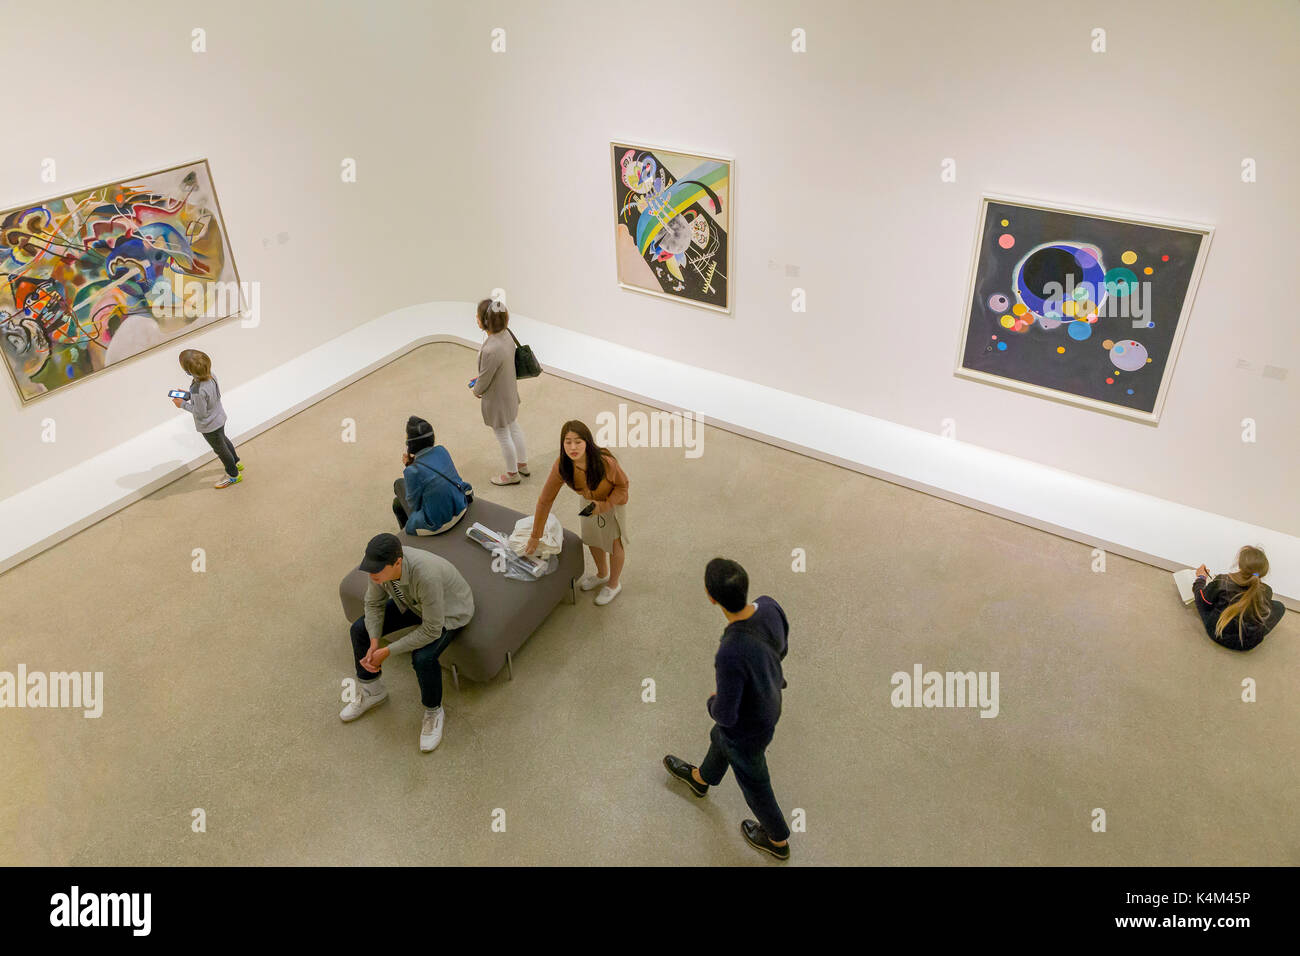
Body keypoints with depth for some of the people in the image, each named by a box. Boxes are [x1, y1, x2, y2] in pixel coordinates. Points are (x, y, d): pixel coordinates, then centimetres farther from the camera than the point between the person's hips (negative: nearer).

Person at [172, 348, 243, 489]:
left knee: (219, 448, 18)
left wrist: (183, 404, -15)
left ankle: (233, 475, 41)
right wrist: (189, 396, -2)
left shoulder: (198, 391, -40)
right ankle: (236, 462, 58)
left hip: (209, 426, -7)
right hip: (219, 418, 7)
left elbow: (200, 413, -26)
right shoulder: (210, 375, -17)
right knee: (223, 440, 34)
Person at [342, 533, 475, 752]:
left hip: (449, 611, -7)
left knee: (423, 658, -30)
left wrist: (387, 652, -28)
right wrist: (374, 644, -19)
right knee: (360, 629, -1)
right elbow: (374, 604, -6)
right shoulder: (380, 563, -25)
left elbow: (431, 630, -35)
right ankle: (373, 691, 23)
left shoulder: (425, 575, -45)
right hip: (413, 602, 7)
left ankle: (433, 711, 0)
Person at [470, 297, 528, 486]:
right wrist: (480, 379, 12)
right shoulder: (506, 334, -12)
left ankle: (512, 474, 37)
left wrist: (476, 390, -1)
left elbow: (484, 380, -23)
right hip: (511, 392, 8)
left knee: (504, 436, 15)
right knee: (514, 428, 28)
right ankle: (523, 464, 48)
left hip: (497, 400, -8)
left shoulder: (491, 350, -38)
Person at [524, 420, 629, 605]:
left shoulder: (605, 462, -42)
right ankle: (602, 574, 54)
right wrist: (535, 537, -18)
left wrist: (604, 505, -34)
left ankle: (614, 584, 42)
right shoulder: (561, 466, -33)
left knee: (614, 544, 14)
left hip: (612, 500, -4)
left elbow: (622, 484, -20)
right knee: (592, 540, 23)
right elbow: (545, 500, -23)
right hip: (590, 502, 4)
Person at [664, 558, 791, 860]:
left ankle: (777, 839, 52)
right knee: (719, 739, 34)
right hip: (770, 702, 6)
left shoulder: (730, 655, -45)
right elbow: (781, 649, -4)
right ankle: (701, 778, 65)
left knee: (753, 783, 24)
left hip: (747, 731, -6)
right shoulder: (769, 605, -25)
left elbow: (726, 714, -29)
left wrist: (713, 704, -7)